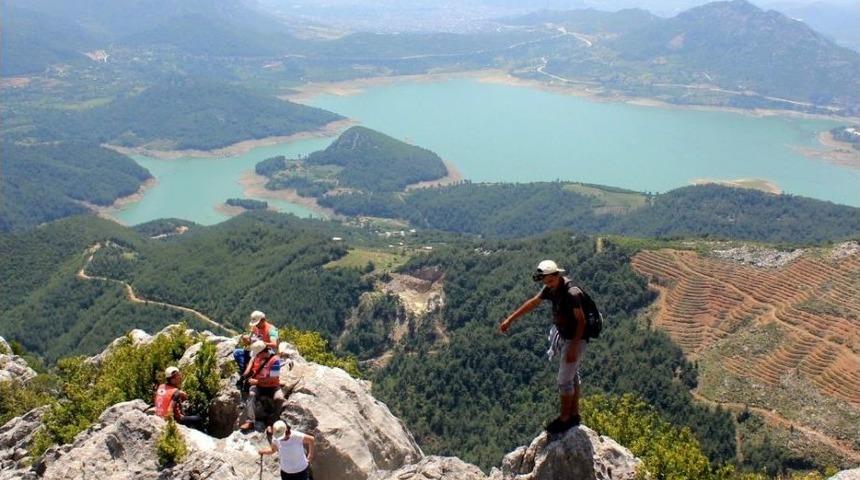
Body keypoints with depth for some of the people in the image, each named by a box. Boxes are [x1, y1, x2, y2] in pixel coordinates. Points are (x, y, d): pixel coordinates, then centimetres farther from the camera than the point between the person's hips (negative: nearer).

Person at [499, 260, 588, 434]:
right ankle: (574, 415, 32)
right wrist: (510, 319, 9)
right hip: (564, 336, 9)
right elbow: (533, 302, 7)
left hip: (575, 339, -9)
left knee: (564, 380, 0)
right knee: (572, 375, 19)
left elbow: (581, 321, -24)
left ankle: (564, 419, 15)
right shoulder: (551, 288, -3)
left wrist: (573, 348, -24)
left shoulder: (571, 293, -29)